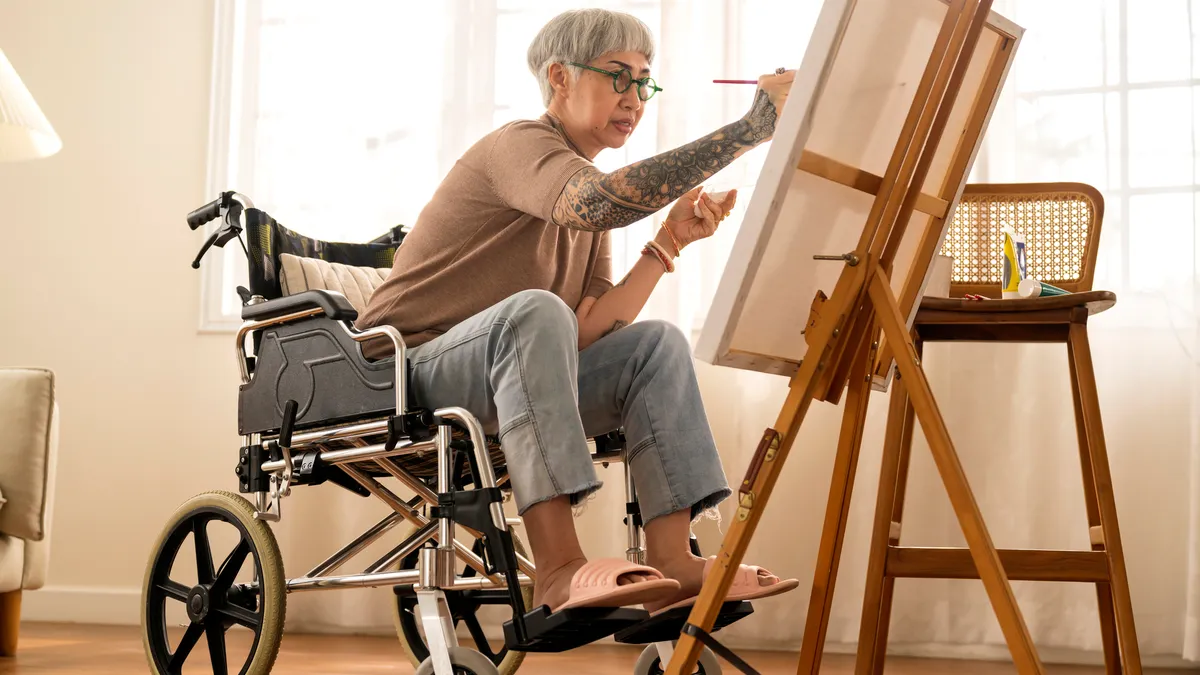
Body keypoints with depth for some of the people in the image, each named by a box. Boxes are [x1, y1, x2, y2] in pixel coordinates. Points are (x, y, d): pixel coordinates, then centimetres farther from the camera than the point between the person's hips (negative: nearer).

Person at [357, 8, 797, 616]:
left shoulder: (585, 200, 16)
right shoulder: (519, 144, -10)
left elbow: (589, 334, 1)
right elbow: (602, 202, -35)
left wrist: (667, 243, -9)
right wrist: (751, 126, -34)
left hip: (511, 385, 8)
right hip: (407, 374, -8)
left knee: (658, 344, -6)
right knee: (535, 311, -34)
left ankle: (670, 561, -17)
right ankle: (559, 569, -40)